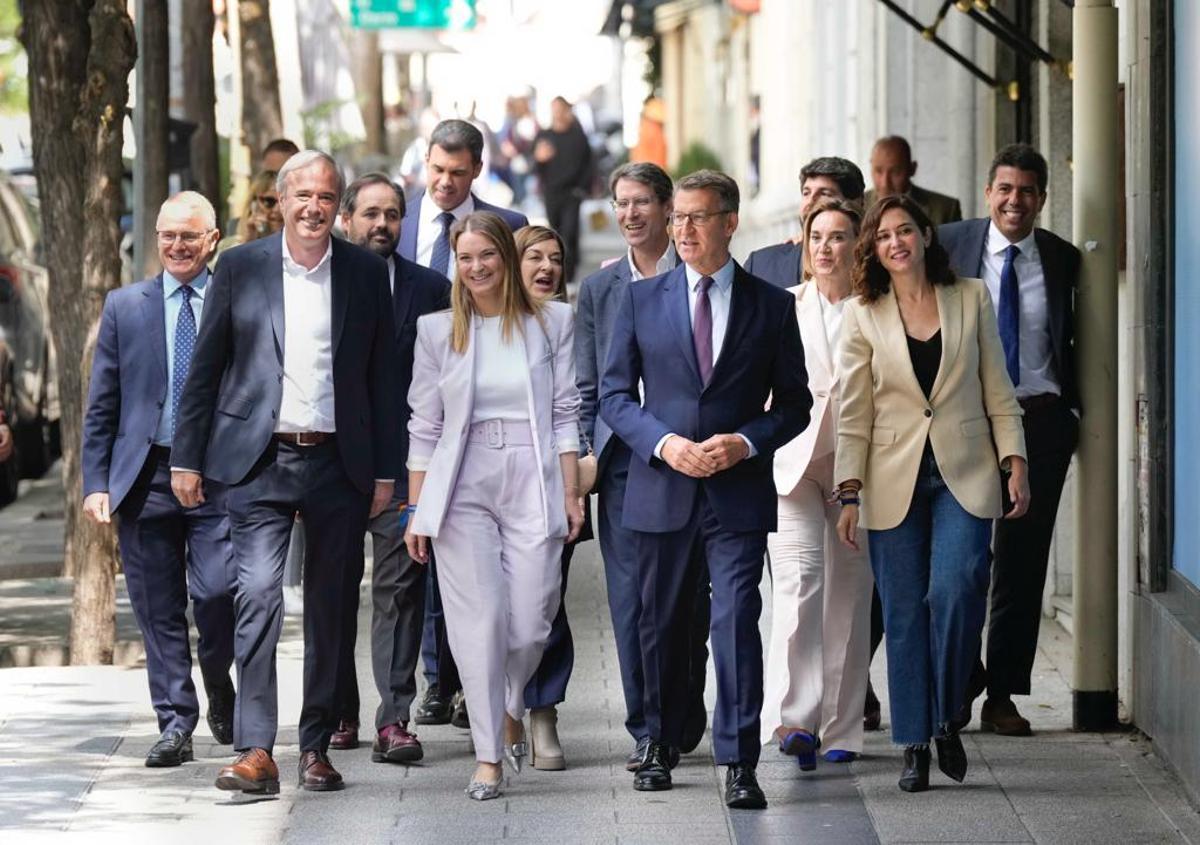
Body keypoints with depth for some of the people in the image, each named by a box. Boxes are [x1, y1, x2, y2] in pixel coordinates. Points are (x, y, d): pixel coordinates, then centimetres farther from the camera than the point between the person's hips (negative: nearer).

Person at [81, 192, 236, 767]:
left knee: (217, 595, -12)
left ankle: (220, 693, 15)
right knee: (158, 612, 4)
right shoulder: (125, 307, 9)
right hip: (145, 477, 2)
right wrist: (96, 481, 1)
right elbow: (101, 405, 9)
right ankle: (176, 723, 12)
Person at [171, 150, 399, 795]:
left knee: (328, 608, 7)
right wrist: (186, 458, 2)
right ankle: (254, 751, -15)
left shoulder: (366, 273, 5)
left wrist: (384, 471, 4)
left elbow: (382, 378, 7)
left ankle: (316, 747, 17)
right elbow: (205, 370, 6)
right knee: (258, 595, -13)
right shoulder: (240, 268, 3)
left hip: (338, 465, 2)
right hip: (259, 461, -2)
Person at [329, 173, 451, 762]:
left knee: (399, 589, -6)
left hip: (403, 461, -1)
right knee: (333, 590, 8)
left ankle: (394, 720, -9)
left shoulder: (431, 289, 6)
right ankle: (340, 713, 18)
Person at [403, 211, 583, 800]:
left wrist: (572, 494, -1)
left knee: (530, 625, -4)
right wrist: (416, 511, 4)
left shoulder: (550, 321, 7)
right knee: (480, 622, -7)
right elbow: (424, 427, 8)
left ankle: (511, 712, 28)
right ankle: (489, 756, -1)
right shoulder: (437, 330, 8)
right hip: (463, 488, 0)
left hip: (533, 486, 0)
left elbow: (565, 414, 6)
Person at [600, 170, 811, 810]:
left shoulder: (771, 305, 5)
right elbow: (614, 393, 6)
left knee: (736, 621, -11)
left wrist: (745, 442, -12)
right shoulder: (641, 299, 7)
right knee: (662, 624, 11)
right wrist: (664, 443, -11)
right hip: (661, 488, 2)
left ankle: (738, 763, -11)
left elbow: (793, 403, 7)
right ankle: (660, 745, 28)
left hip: (738, 490, -2)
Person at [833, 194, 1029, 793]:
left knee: (955, 590, -18)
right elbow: (854, 413, 3)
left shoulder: (972, 299, 6)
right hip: (894, 482, 0)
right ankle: (915, 747, 8)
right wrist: (849, 492, -4)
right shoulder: (862, 316, 4)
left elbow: (998, 391, 9)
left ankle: (946, 720, 1)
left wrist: (1015, 462, 0)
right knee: (904, 613, 0)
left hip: (965, 475, 0)